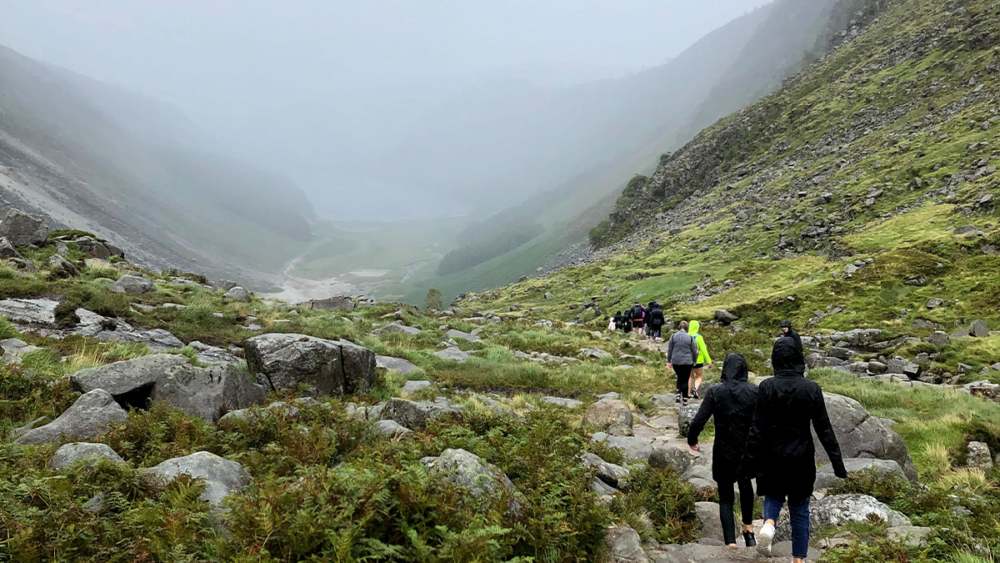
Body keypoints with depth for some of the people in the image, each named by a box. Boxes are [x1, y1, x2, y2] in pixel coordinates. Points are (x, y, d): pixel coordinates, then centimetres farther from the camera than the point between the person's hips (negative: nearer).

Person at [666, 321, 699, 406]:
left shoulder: (673, 336, -2)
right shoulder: (690, 337, -6)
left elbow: (669, 349, 1)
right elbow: (694, 351, 0)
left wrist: (669, 361, 11)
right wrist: (694, 361, 17)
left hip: (676, 362, 2)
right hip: (687, 362, -2)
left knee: (679, 377, 23)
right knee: (685, 380, 8)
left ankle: (678, 395, 8)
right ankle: (685, 400, 11)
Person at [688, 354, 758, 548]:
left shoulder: (715, 393, -11)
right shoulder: (755, 392, -10)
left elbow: (698, 421, -12)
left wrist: (692, 440, 5)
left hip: (724, 453, -2)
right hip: (749, 451, 2)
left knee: (726, 499, 9)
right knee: (746, 486, 30)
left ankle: (731, 544, 1)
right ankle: (748, 529, 41)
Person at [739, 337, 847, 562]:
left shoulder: (767, 387, -10)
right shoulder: (812, 389, -7)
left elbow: (757, 430, -10)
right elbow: (824, 429, -5)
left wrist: (748, 464, -3)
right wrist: (838, 464, 2)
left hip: (772, 457, -1)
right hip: (801, 458, 1)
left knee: (773, 495, 21)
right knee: (799, 509, 15)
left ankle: (769, 523, -9)